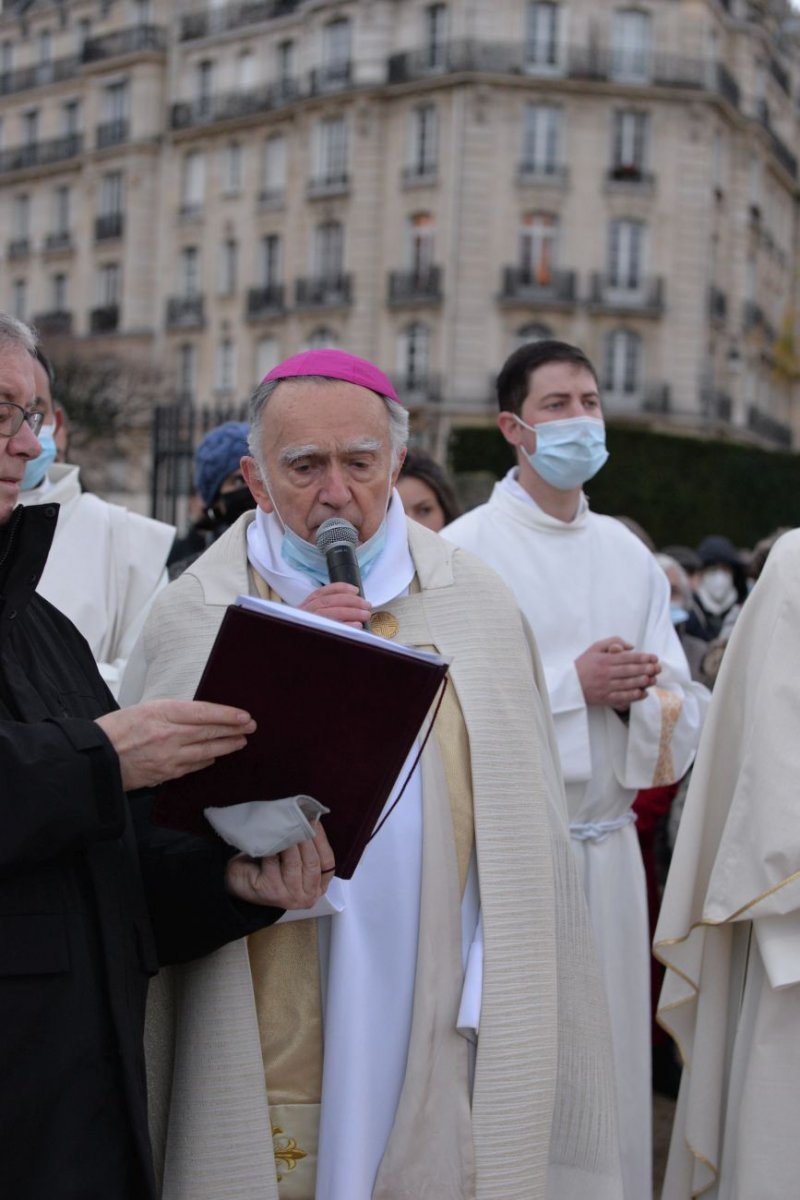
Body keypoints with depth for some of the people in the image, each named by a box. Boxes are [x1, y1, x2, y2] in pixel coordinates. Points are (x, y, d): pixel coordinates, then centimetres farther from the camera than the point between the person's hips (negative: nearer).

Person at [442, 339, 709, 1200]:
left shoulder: (630, 555, 12)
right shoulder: (466, 549, -5)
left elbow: (685, 716, 9)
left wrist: (644, 694, -12)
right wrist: (572, 683, -14)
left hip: (609, 845, 5)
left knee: (611, 1061, 10)